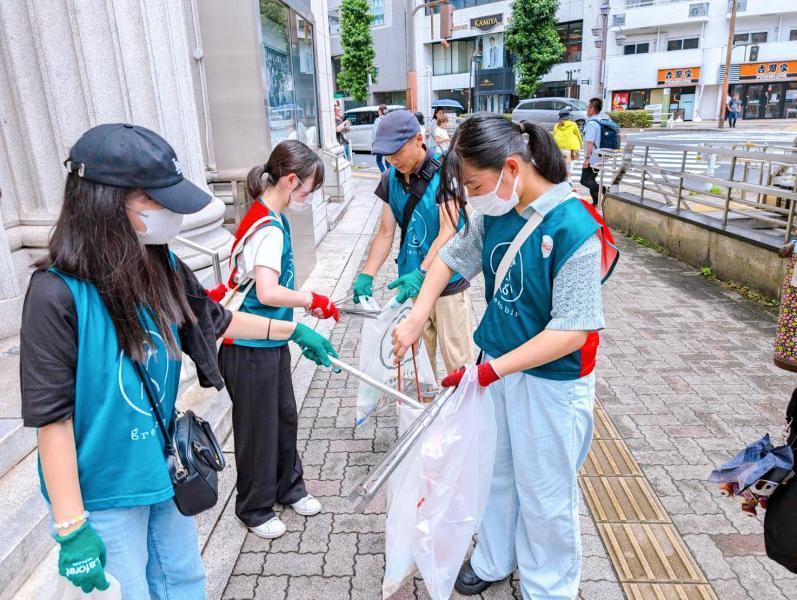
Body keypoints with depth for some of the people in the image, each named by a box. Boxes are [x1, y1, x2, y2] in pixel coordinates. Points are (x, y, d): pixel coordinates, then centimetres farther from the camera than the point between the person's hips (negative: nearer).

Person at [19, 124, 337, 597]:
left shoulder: (162, 266, -6)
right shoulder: (58, 294, -24)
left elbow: (214, 320, 11)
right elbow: (52, 419, -21)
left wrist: (294, 331, 18)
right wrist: (72, 529, -17)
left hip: (164, 467, 6)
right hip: (104, 491, -6)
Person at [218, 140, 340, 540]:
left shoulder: (267, 218, 7)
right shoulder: (269, 228, -23)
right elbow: (268, 293, -33)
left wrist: (305, 303, 15)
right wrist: (313, 301, -21)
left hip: (270, 343, 9)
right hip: (250, 348, -9)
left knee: (284, 417, 21)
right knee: (258, 428, 9)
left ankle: (288, 487, 41)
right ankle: (254, 508, 30)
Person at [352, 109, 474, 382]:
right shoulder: (391, 178, 4)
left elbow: (448, 232, -21)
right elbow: (386, 232, 4)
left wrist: (421, 273, -33)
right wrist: (366, 276, -7)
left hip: (447, 282, -5)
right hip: (411, 281, 5)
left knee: (456, 359, 2)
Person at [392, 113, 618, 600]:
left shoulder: (574, 229, -25)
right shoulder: (494, 213, -6)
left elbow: (572, 332, -26)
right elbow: (453, 256, 9)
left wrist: (492, 370, -29)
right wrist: (417, 317, -4)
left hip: (551, 382, -6)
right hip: (498, 365, 6)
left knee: (545, 495, 14)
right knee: (497, 473, 24)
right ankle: (494, 560, 50)